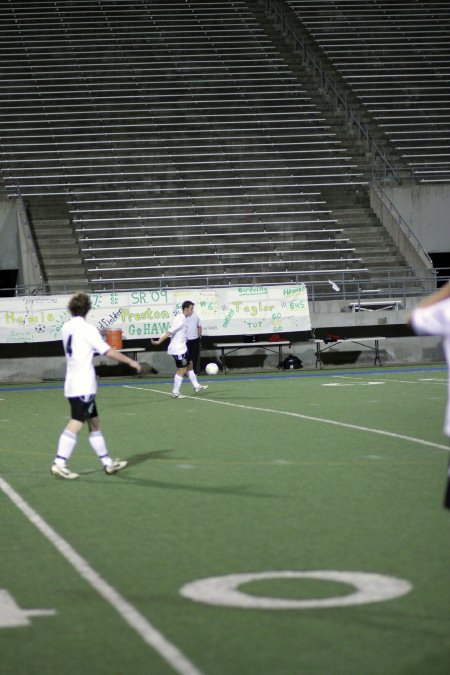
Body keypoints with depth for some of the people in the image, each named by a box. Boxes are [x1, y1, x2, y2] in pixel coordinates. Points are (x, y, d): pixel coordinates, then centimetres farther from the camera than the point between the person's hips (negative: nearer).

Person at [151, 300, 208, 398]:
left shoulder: (182, 319, 9)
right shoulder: (181, 320, -21)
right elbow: (169, 332, -26)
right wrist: (159, 341, -29)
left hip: (182, 348, 10)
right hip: (178, 349, -10)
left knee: (190, 365, 18)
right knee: (182, 369, -5)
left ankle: (196, 386, 28)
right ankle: (175, 392, 1)